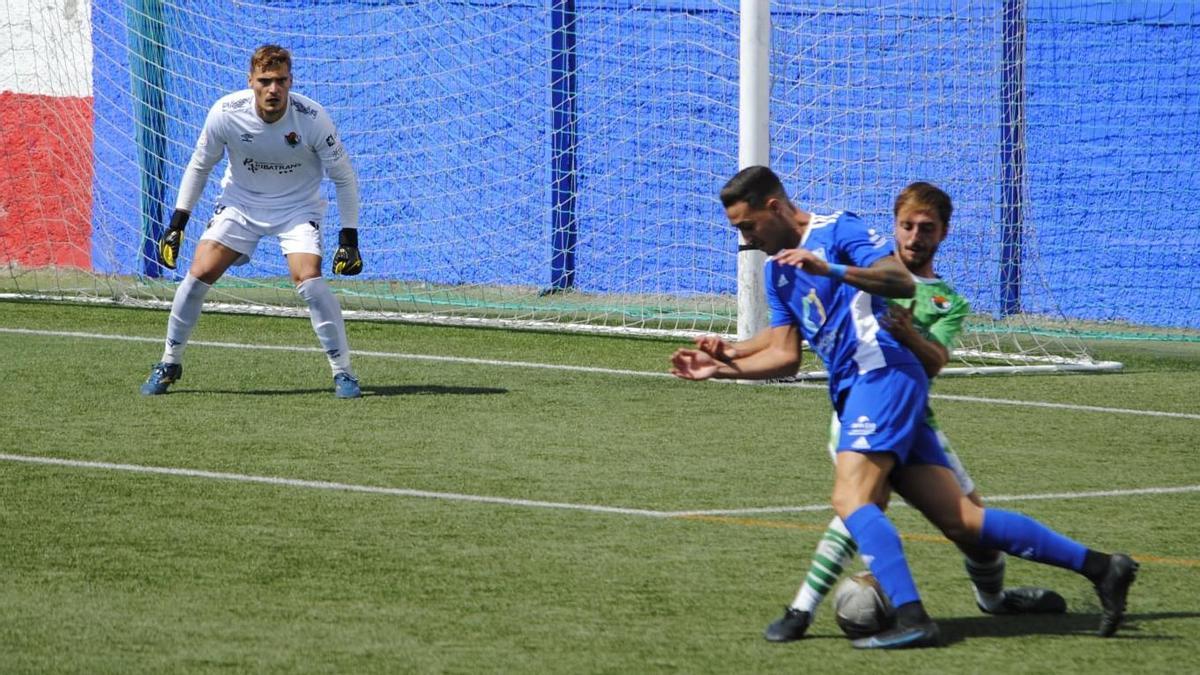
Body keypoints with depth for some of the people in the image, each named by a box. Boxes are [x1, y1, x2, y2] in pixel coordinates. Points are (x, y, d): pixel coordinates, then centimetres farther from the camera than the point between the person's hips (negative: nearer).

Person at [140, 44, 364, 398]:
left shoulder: (312, 119, -25)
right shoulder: (226, 113, -20)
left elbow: (344, 177, -11)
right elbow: (199, 166, -2)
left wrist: (349, 237, -13)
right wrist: (177, 223, -3)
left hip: (297, 207, -2)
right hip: (240, 203, 2)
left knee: (309, 280, -24)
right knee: (199, 274, -11)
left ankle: (343, 372, -10)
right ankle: (169, 363, 9)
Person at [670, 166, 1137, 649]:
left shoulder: (836, 230, -3)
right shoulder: (776, 269, 23)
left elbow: (902, 282, -17)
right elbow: (784, 355, 22)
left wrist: (830, 269, -29)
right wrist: (720, 368, 10)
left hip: (882, 374, -8)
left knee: (850, 500, -23)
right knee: (961, 522, 1)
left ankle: (911, 619, -30)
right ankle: (1100, 567, 2)